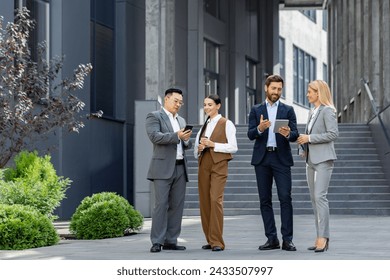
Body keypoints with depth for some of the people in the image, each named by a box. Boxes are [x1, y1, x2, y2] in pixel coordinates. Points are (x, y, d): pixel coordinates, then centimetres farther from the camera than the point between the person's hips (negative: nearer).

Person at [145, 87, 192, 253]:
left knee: (177, 206, 3)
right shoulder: (154, 117, 1)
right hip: (163, 168, -7)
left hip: (180, 168, 7)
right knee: (161, 205, -10)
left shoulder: (181, 120, 22)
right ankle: (157, 242, -8)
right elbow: (154, 136, -15)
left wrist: (186, 139, 0)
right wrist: (176, 136, -21)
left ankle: (171, 241, 6)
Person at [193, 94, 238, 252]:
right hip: (203, 165, 6)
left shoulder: (226, 124, 2)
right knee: (204, 202, 2)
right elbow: (195, 152, 22)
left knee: (216, 200, -17)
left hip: (219, 165, -6)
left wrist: (213, 144, -13)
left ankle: (217, 241, -16)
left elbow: (233, 147, -6)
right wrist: (199, 149, -1)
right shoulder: (203, 126, 19)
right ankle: (210, 239, 10)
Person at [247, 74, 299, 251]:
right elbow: (250, 135, 0)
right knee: (265, 200, 4)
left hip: (281, 158, -2)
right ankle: (272, 239, 10)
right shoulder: (256, 110, 10)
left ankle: (287, 240, -8)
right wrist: (259, 128, -21)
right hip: (262, 159, 2)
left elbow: (295, 135, -1)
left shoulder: (288, 110, 8)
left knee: (285, 198, -9)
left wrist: (288, 134, -24)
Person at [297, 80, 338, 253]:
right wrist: (305, 145, 8)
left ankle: (323, 237, -17)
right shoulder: (312, 112, 18)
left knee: (320, 196, -16)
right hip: (311, 159, 9)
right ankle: (320, 238, 8)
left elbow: (333, 134, -17)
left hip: (323, 159, -9)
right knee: (314, 198, 6)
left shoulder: (327, 111, -8)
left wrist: (309, 138, -16)